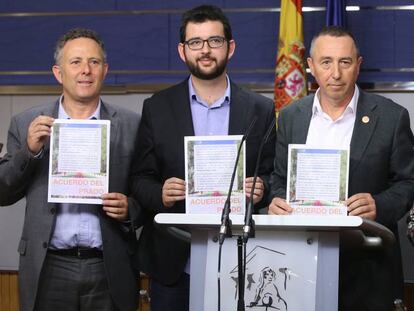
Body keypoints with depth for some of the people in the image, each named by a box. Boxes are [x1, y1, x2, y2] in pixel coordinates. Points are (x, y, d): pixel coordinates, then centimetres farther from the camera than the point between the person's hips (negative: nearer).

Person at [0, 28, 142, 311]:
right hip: (48, 270, 0)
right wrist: (29, 150, -10)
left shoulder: (131, 126, 3)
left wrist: (129, 209, -12)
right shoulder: (27, 124, 5)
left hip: (109, 270, 0)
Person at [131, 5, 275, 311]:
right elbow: (141, 179, 3)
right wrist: (159, 194, -18)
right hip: (174, 264, 0)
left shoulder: (261, 110, 3)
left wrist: (261, 189, -15)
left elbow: (274, 177, 6)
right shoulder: (157, 108, 3)